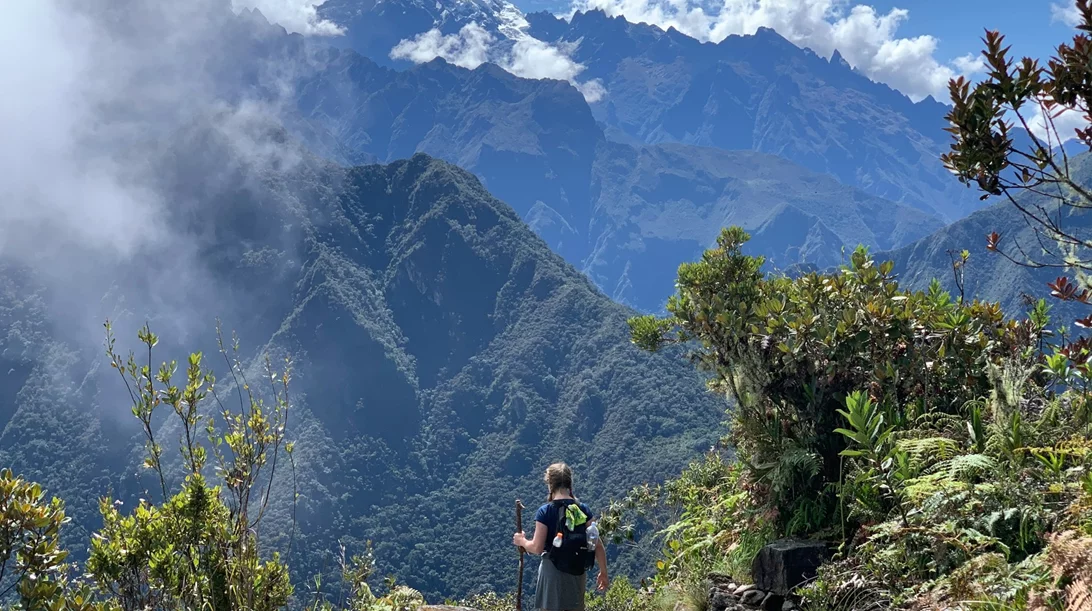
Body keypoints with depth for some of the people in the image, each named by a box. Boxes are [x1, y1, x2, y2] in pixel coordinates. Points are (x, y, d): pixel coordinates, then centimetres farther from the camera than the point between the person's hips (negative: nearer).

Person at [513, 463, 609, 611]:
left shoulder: (544, 512, -11)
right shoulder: (583, 509, -1)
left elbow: (537, 548, -14)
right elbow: (597, 545, -2)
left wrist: (522, 541, 5)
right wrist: (603, 572, 7)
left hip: (553, 572, -3)